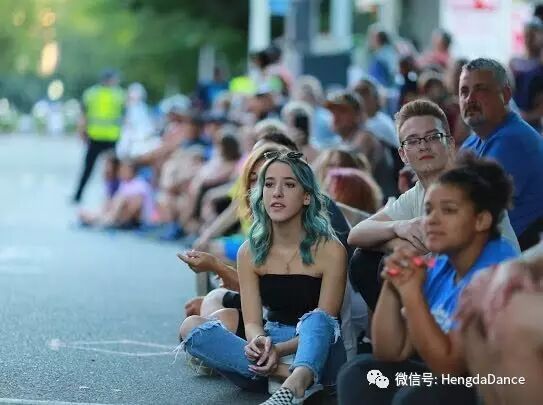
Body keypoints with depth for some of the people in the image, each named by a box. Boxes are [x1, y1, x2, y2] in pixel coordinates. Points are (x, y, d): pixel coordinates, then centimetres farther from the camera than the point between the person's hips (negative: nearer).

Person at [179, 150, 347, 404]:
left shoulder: (329, 250, -7)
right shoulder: (250, 253, 3)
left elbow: (323, 322, -10)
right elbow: (252, 322, -2)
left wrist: (280, 350, -28)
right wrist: (259, 343, -27)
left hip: (318, 351, -3)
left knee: (315, 320, -35)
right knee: (191, 326, -18)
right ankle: (286, 374, -33)